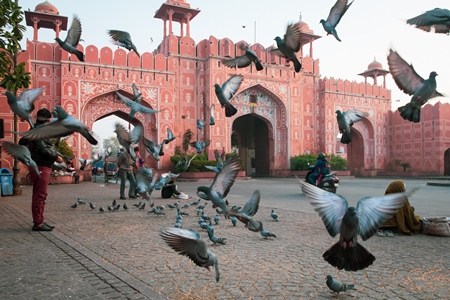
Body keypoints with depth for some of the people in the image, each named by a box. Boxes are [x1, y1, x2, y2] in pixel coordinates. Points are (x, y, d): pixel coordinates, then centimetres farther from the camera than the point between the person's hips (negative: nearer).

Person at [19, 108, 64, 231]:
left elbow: (22, 142, 28)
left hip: (41, 166, 11)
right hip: (41, 166, -11)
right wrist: (56, 157, -15)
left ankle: (39, 221, 22)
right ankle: (38, 223, -3)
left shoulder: (34, 130, 18)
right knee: (40, 195, -7)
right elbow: (42, 148, -24)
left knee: (40, 195, 15)